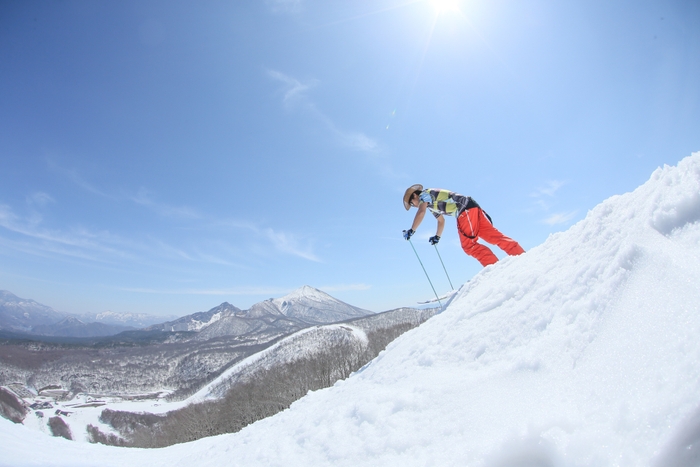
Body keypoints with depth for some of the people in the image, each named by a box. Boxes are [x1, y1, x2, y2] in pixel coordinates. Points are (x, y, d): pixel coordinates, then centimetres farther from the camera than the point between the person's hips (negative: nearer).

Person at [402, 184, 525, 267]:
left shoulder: (424, 194, 2)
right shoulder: (431, 203, 28)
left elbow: (421, 212, -15)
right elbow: (441, 221, 40)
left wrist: (411, 230, -9)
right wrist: (437, 237, 44)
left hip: (465, 208, -9)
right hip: (472, 208, 9)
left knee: (468, 244, -12)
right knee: (493, 235, 2)